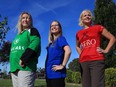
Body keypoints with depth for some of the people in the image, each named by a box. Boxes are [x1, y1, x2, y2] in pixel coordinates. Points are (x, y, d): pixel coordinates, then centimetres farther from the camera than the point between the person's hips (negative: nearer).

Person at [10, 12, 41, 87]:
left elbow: (34, 45, -14)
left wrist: (23, 59, -21)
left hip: (26, 67, -8)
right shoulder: (18, 35, 25)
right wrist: (13, 65, 11)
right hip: (14, 68, 8)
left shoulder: (32, 31, 4)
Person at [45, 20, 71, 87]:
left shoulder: (61, 38, -5)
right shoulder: (51, 42, 16)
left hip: (57, 73, -8)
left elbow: (68, 51, -21)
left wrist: (62, 65, -18)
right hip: (49, 73, 8)